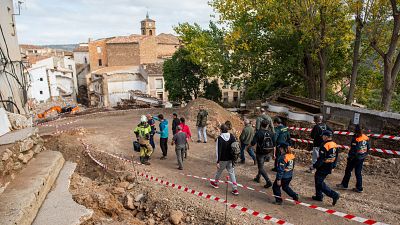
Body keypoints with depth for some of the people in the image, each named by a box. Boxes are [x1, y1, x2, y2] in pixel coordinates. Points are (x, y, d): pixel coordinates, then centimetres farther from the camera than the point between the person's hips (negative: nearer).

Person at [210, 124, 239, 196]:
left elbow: (218, 150, -18)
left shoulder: (220, 138, -17)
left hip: (223, 160, -4)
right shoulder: (232, 136, -3)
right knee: (231, 172, 9)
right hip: (231, 159, 4)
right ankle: (235, 189, 4)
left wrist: (218, 161, -15)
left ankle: (215, 183, 41)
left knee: (219, 171, 18)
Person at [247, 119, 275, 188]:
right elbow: (274, 145, 2)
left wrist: (248, 147, 0)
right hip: (267, 153, 6)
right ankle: (258, 178, 37)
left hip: (260, 153, -5)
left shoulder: (258, 133, -17)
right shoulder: (271, 133, -2)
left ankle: (268, 181, -5)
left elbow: (253, 143, -19)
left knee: (261, 167, 3)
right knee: (261, 165, 23)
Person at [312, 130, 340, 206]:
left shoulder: (324, 146, -22)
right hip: (330, 168, 9)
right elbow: (336, 158, 14)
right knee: (318, 179, 21)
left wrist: (315, 165, -12)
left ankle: (334, 195, -7)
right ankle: (319, 196, 29)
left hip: (323, 168, -9)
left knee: (320, 183, 0)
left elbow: (321, 159, -23)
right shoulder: (335, 145, 5)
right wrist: (333, 166, 24)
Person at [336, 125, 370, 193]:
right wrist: (365, 154, 20)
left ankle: (344, 185, 19)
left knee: (348, 171, 8)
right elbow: (369, 147, 10)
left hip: (355, 158, -7)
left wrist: (350, 157, -10)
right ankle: (359, 188, 16)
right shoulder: (366, 138, 1)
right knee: (358, 172, 13)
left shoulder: (356, 139, -21)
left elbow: (353, 150, -21)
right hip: (362, 158, 7)